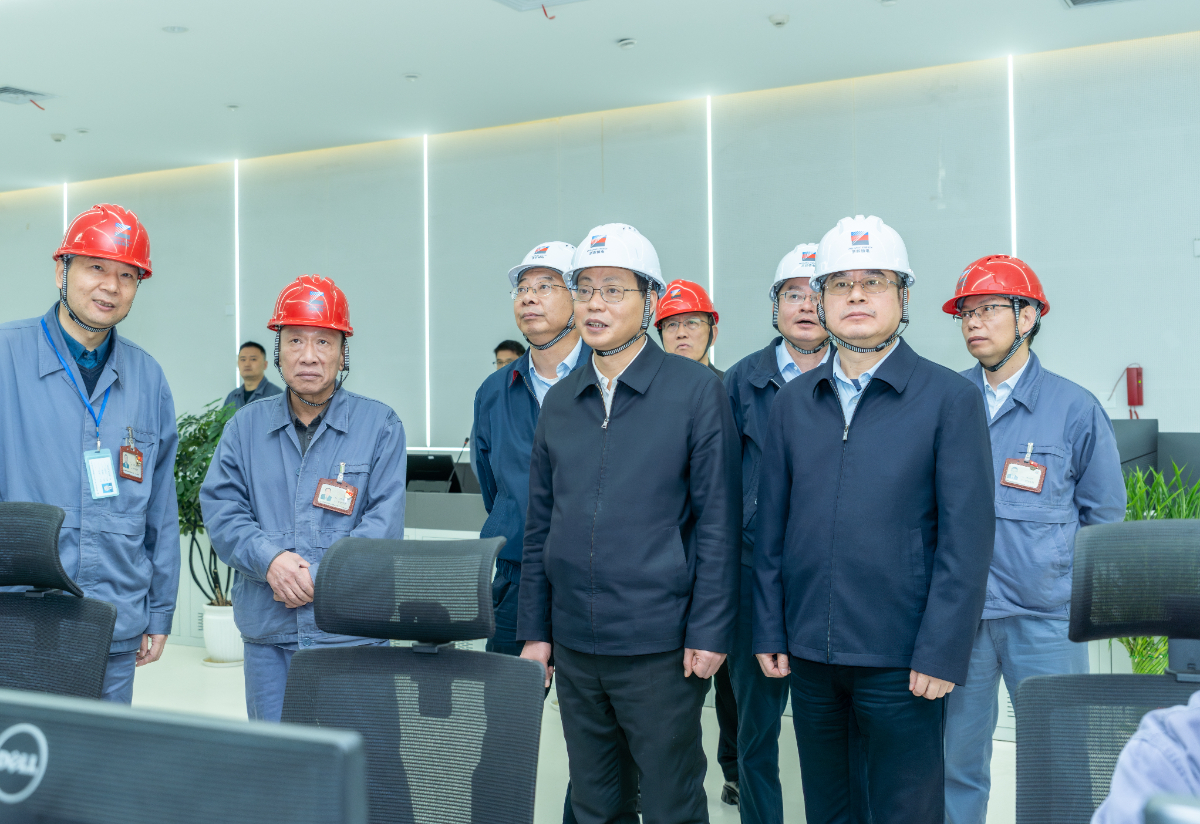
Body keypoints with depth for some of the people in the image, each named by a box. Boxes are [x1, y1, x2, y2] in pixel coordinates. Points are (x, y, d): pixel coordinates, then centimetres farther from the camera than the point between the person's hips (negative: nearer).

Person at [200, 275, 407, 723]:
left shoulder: (380, 425, 3)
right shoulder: (246, 426, 12)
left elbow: (384, 521, -5)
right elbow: (220, 508, 4)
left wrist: (320, 576, -15)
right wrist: (271, 559, -14)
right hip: (268, 634, 3)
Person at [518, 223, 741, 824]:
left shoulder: (696, 390, -5)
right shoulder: (559, 402, 9)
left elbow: (717, 520, -7)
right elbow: (540, 525, 12)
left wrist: (709, 632, -11)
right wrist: (535, 629, 8)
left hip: (660, 649, -4)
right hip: (574, 646, 5)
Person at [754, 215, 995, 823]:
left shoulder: (950, 398, -4)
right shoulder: (792, 402, 8)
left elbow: (967, 539, -8)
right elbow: (771, 528, 10)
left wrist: (941, 653, -13)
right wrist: (769, 631, 5)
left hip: (900, 659, -4)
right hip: (808, 653, 4)